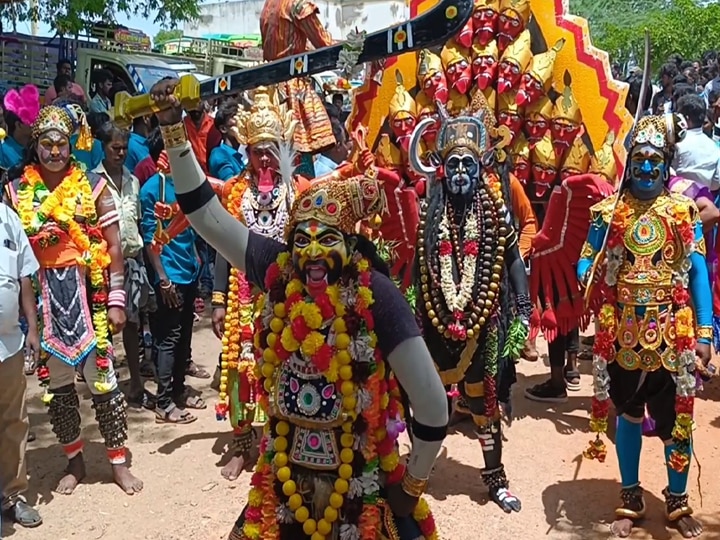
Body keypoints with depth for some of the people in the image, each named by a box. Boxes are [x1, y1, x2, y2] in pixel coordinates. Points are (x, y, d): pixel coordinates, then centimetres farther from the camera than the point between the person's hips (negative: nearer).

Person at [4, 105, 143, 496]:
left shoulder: (93, 186, -1)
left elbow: (113, 247, -1)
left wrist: (117, 300, -6)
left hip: (88, 292, -2)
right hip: (43, 297, 2)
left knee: (102, 376, 3)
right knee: (57, 381, 11)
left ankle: (118, 460, 17)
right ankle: (74, 460, 28)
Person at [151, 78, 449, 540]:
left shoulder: (376, 295, -22)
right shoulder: (278, 270, -10)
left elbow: (432, 403, -19)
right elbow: (205, 212, -2)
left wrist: (413, 484, -8)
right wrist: (173, 127, -6)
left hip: (358, 483, -4)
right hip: (284, 473, 4)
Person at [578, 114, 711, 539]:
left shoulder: (684, 211, 0)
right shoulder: (609, 211, 1)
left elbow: (698, 273, -1)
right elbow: (588, 262, -1)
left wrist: (704, 332, -7)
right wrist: (583, 277, -25)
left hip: (672, 332, 0)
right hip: (623, 331, 1)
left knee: (676, 417, 7)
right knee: (628, 413, 12)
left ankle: (678, 500, 27)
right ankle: (631, 497, 27)